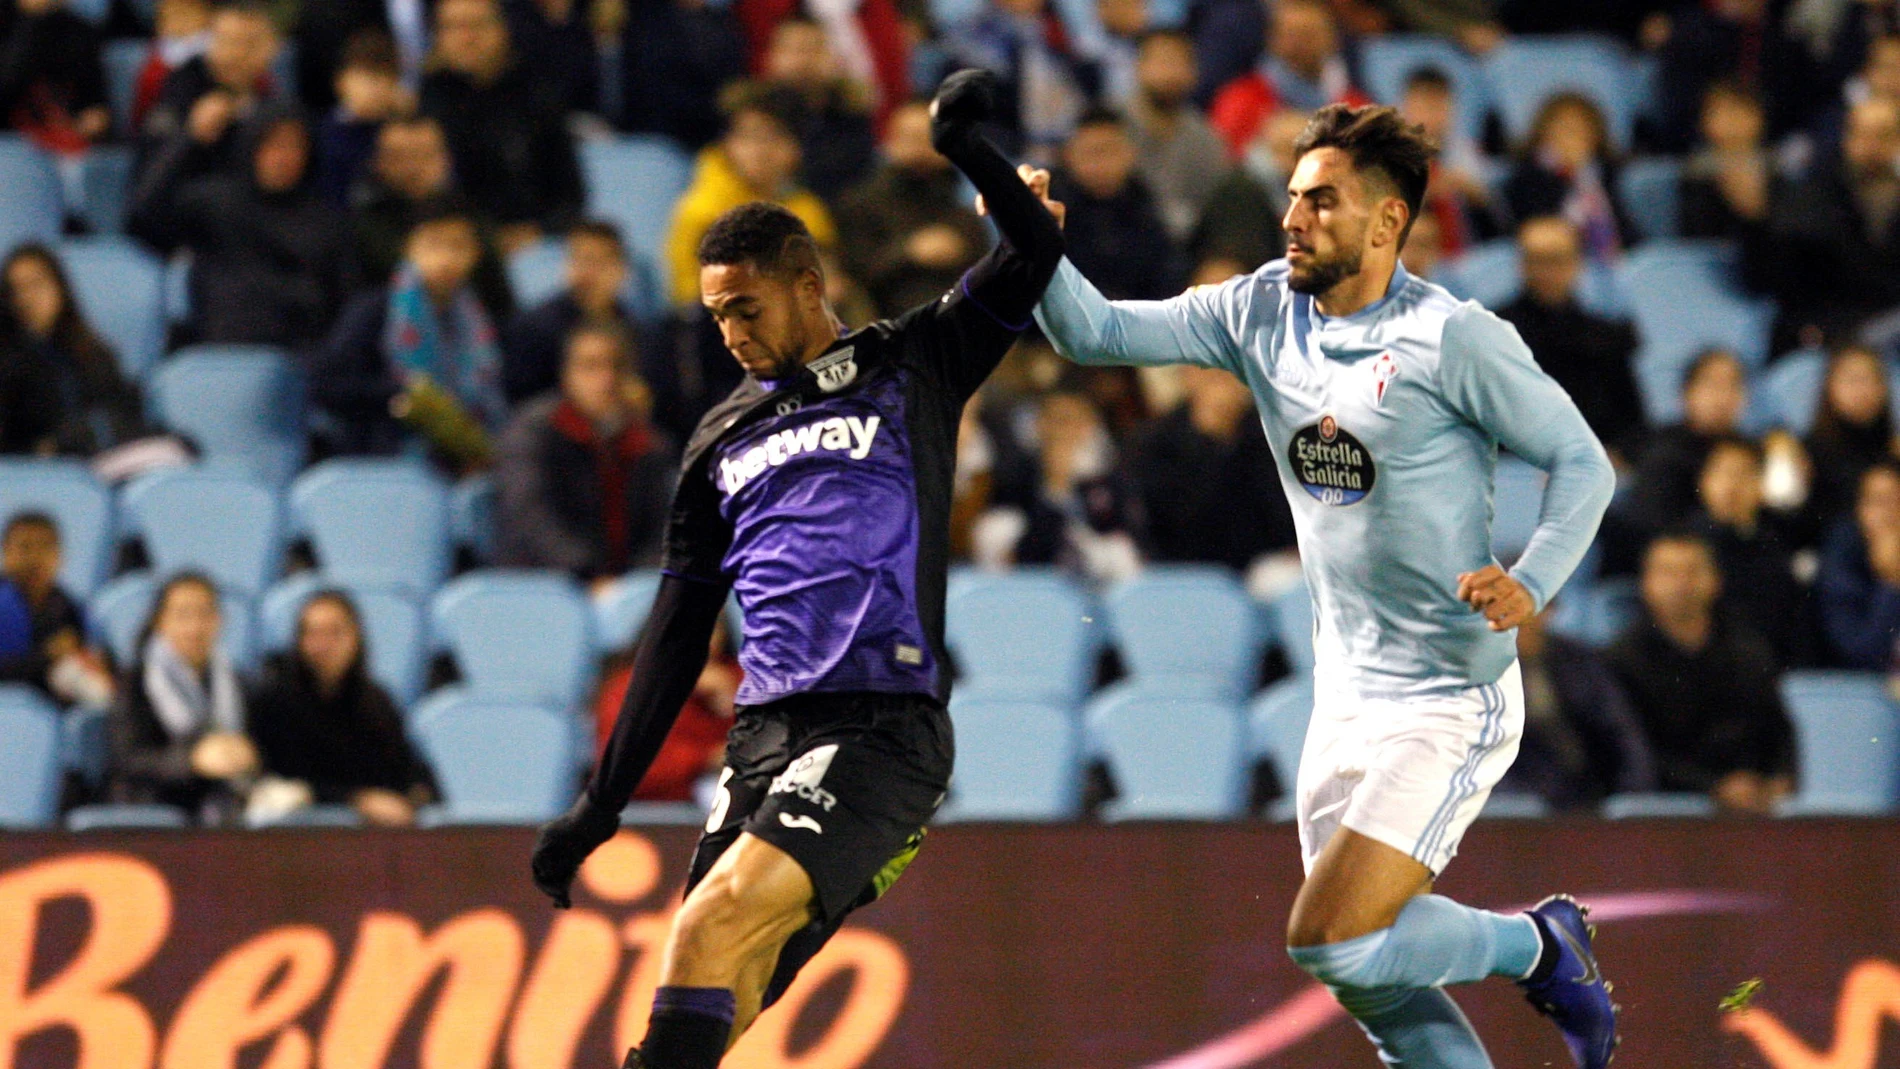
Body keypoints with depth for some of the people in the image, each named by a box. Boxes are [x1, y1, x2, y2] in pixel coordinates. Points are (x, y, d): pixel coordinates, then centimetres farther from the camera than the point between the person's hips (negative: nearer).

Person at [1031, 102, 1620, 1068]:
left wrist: (1530, 584, -23)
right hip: (1344, 698, 7)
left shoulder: (1454, 339, -14)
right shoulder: (1262, 312, 4)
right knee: (1367, 973, 9)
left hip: (1449, 704, -7)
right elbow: (1094, 334, 1)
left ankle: (1537, 945, 7)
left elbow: (1582, 462, -7)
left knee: (1332, 944, -17)